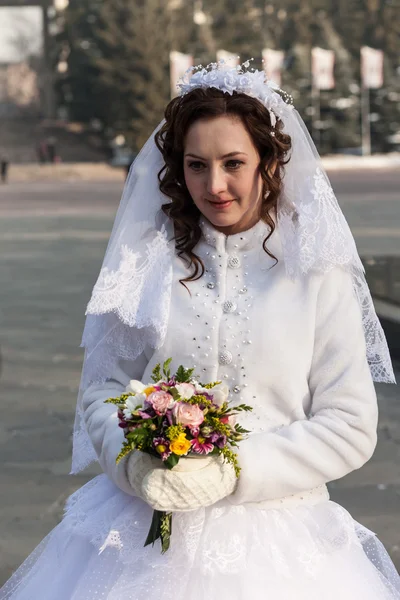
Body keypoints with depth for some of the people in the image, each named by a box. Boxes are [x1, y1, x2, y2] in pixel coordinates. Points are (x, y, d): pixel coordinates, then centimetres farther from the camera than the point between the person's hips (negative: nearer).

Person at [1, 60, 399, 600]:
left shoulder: (318, 276, -5)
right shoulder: (148, 263, 2)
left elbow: (350, 429, -6)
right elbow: (101, 391, 5)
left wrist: (230, 471, -16)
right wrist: (140, 465, -14)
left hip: (273, 531, -2)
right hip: (146, 529, 2)